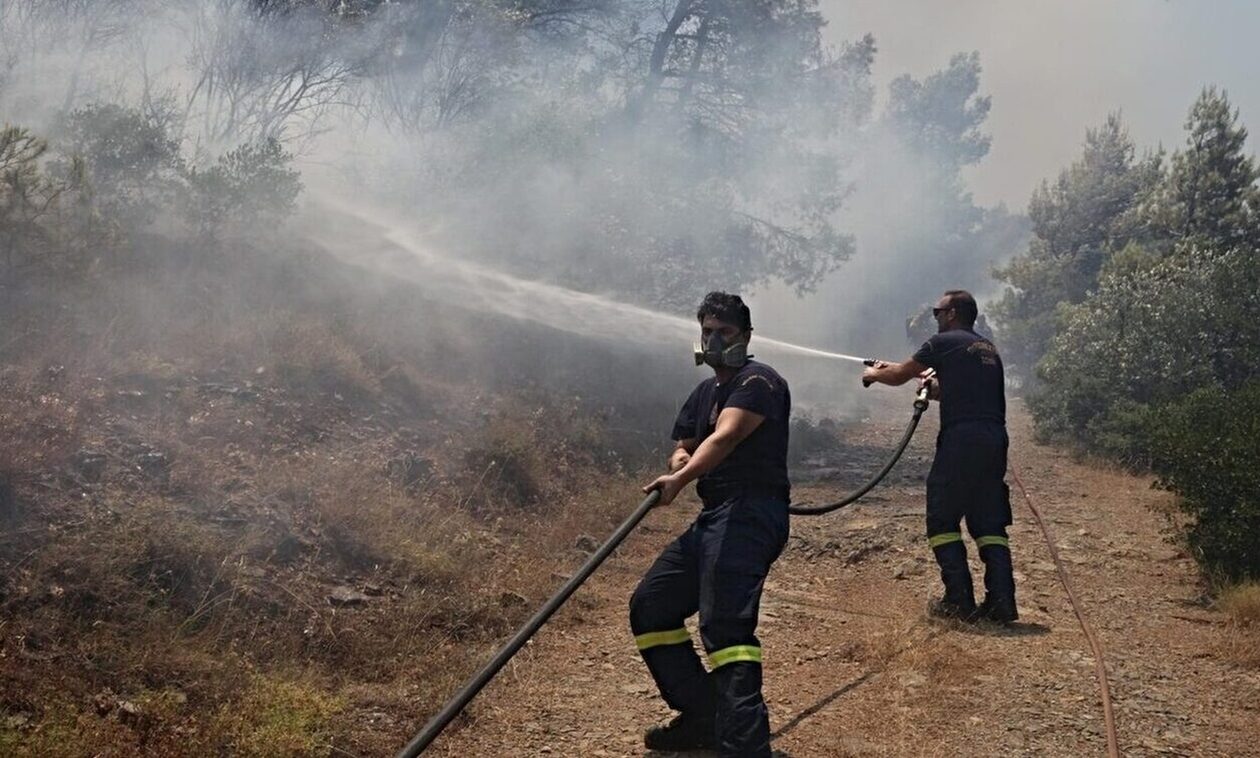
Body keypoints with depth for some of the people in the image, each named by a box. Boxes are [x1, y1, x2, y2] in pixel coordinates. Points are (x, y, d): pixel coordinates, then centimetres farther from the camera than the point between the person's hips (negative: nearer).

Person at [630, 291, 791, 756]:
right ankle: (703, 718, 17)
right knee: (649, 607, 11)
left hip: (749, 514, -10)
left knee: (725, 627, -26)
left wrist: (681, 479, -38)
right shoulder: (705, 392, 22)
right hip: (713, 517, 10)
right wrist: (679, 461, -1)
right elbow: (683, 445, 25)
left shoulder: (758, 381, -6)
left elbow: (725, 437, -23)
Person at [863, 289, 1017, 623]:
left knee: (942, 520, 2)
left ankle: (960, 600, -2)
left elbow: (899, 375, 12)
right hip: (995, 439, 7)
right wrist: (934, 382, 45)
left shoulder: (944, 342, 2)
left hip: (961, 438, -7)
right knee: (989, 523, 10)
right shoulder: (988, 349, 23)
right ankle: (1001, 601, 2)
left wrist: (874, 374, 31)